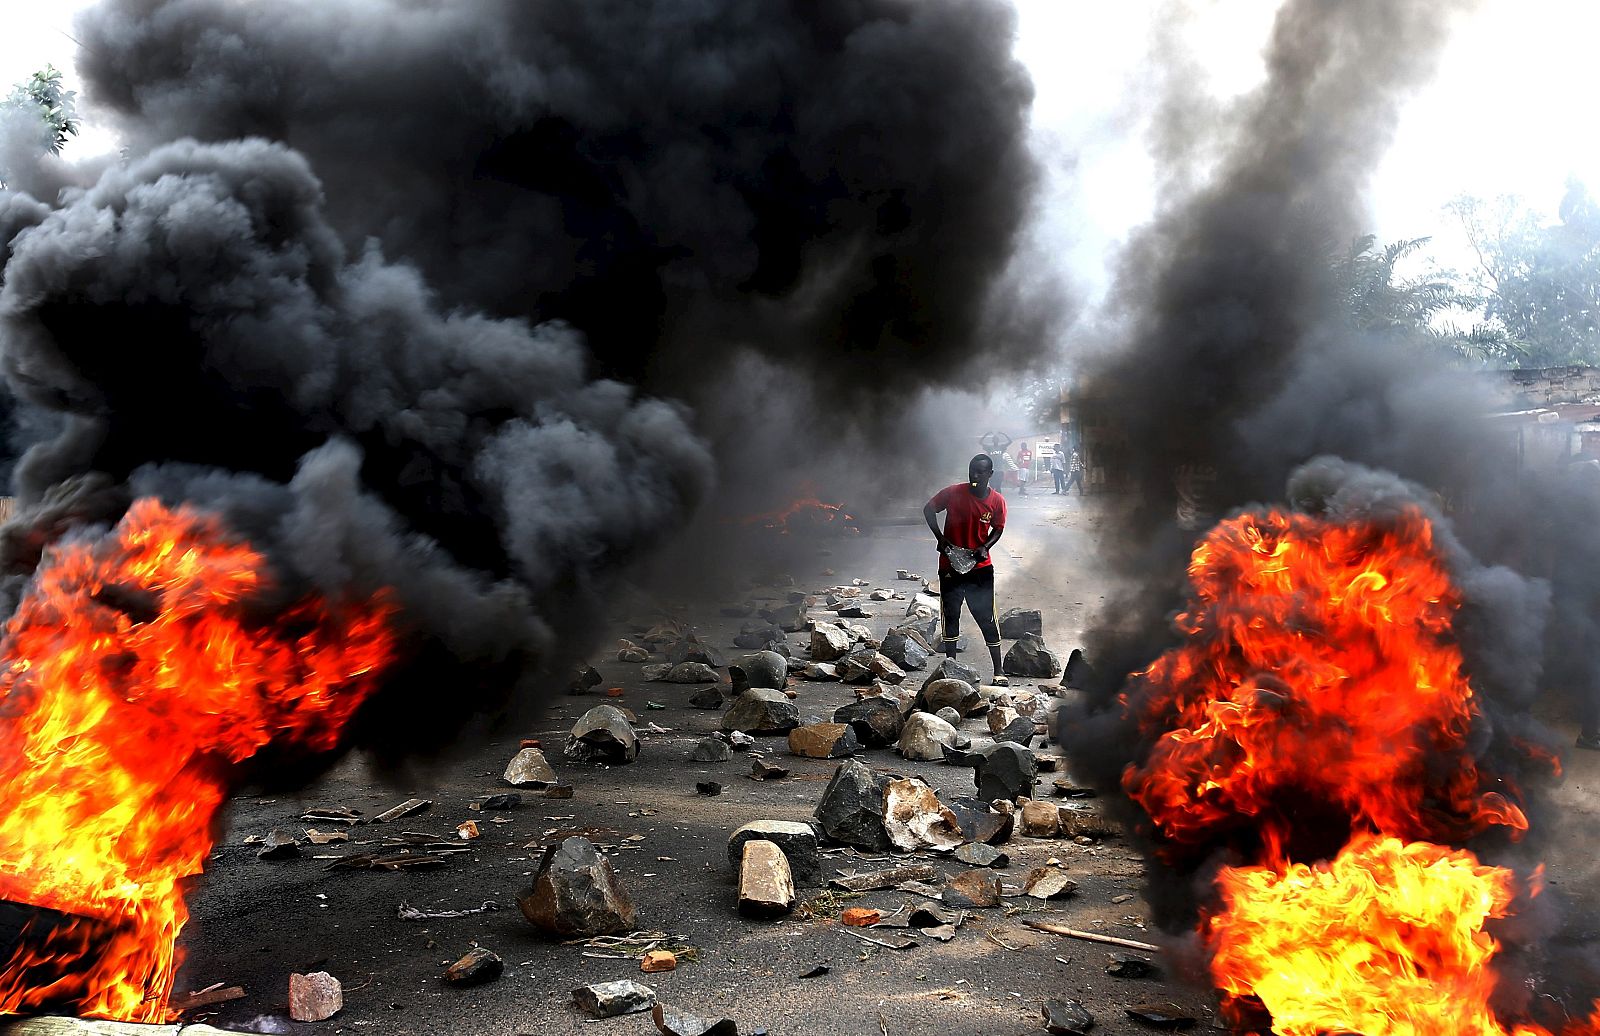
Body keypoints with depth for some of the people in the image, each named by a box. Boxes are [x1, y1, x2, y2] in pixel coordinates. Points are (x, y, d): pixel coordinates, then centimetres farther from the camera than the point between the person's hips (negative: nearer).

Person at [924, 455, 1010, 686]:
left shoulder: (997, 501, -9)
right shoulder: (953, 493, -12)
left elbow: (998, 529, 5)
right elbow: (928, 509, -1)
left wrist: (985, 547, -14)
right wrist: (940, 538, -11)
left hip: (980, 568, 0)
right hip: (950, 565, 0)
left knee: (986, 619, 0)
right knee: (951, 616, 10)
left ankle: (998, 672, 6)